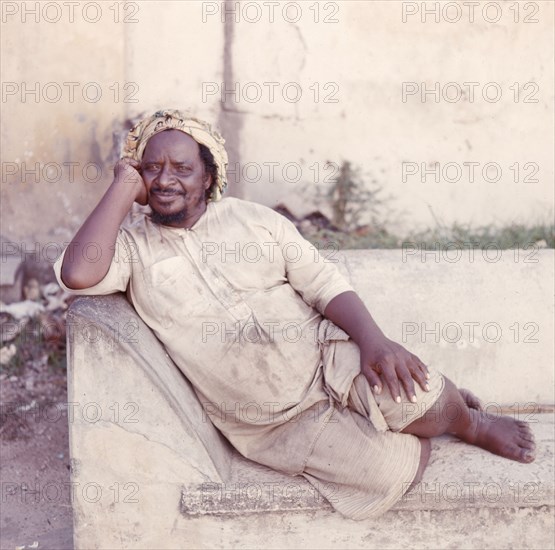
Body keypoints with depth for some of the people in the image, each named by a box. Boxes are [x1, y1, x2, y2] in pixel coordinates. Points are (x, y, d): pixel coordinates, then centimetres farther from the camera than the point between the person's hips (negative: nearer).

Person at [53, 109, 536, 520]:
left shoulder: (252, 218, 6)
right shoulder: (132, 245, 0)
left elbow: (323, 281, 1)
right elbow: (78, 274, -22)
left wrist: (373, 338, -18)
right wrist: (123, 188, -12)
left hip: (328, 360, 2)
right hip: (275, 424, -2)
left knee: (415, 394, -28)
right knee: (387, 472, -23)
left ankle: (469, 421, 10)